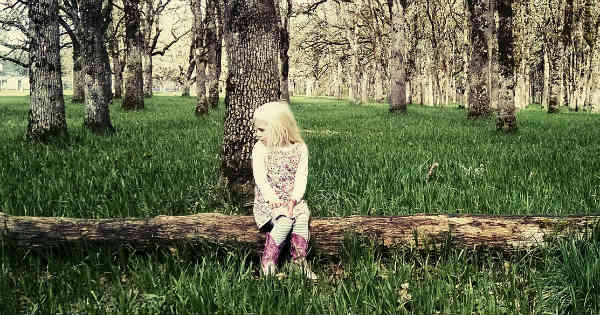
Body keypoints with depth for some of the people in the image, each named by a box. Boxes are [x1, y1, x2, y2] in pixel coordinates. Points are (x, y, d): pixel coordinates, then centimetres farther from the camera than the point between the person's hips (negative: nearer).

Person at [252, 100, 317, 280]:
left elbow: (301, 178, -4)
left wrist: (294, 199, -20)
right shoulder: (260, 148, 2)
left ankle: (300, 260, -16)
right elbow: (260, 178, -8)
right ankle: (267, 264, -23)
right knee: (284, 220, -31)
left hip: (293, 199, 2)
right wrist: (273, 199, -22)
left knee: (301, 216, -30)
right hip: (267, 201, -2)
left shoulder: (300, 148, 3)